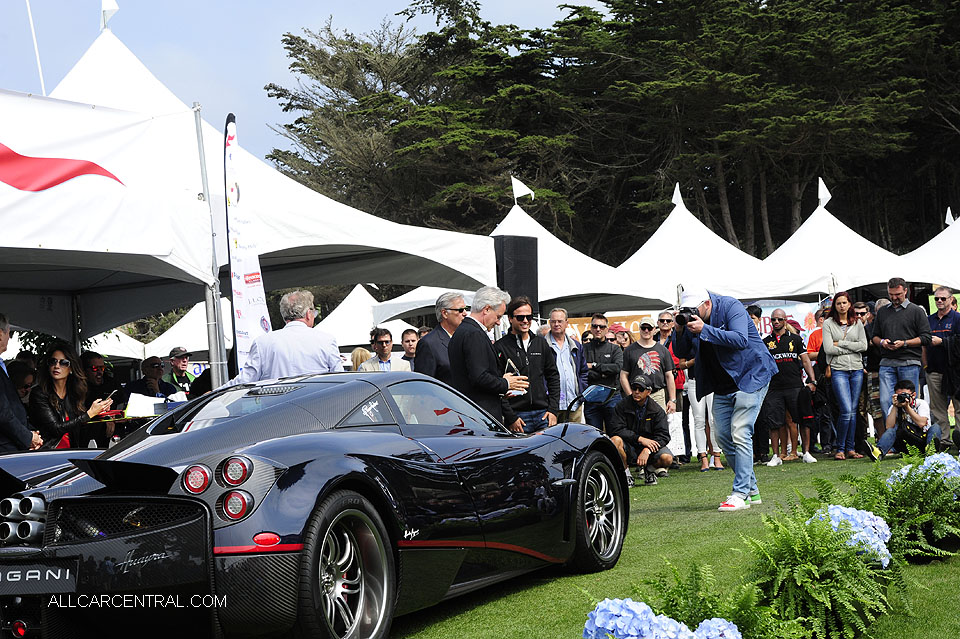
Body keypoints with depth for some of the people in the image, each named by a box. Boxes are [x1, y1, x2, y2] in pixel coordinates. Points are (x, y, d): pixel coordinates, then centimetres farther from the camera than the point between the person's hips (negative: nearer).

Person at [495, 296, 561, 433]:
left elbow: (553, 377, 16)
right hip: (518, 415, -4)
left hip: (543, 415, 4)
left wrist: (553, 409, 5)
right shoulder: (500, 347, -2)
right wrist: (510, 418, -12)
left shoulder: (541, 343, 14)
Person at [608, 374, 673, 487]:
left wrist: (647, 450, -28)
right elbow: (617, 430, -13)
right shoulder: (622, 406, -5)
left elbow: (663, 435, -11)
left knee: (667, 458, -29)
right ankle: (626, 473, -9)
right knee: (615, 440, -33)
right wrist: (640, 439, -22)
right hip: (629, 447, 0)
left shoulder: (657, 410, -3)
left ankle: (649, 469, 8)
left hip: (649, 447, 1)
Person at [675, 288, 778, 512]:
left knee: (740, 433, -16)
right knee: (723, 436, 5)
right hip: (723, 385, 8)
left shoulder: (731, 307, -16)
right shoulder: (692, 320, 3)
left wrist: (705, 330, -32)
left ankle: (740, 494, -16)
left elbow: (741, 339, -30)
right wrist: (680, 332, -12)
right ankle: (751, 489, 16)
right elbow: (682, 354, 7)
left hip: (751, 376, -8)